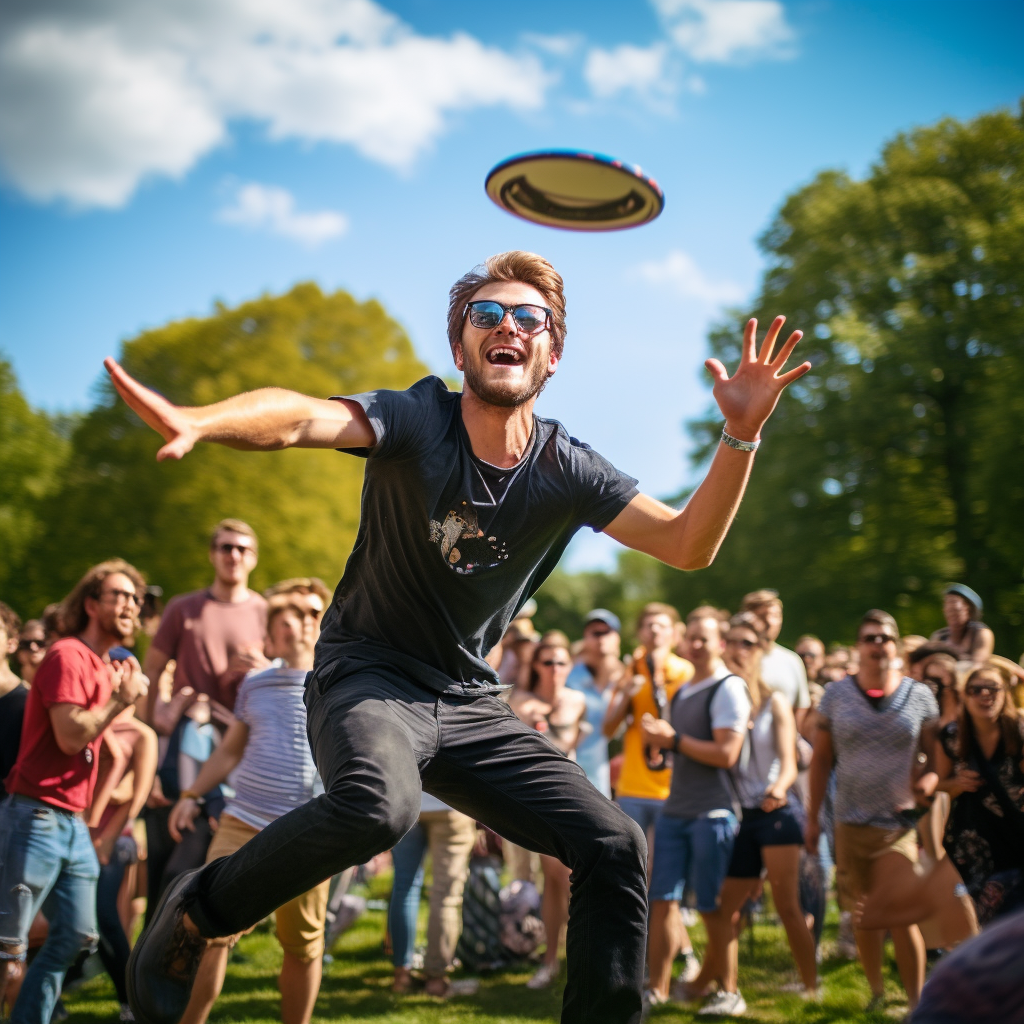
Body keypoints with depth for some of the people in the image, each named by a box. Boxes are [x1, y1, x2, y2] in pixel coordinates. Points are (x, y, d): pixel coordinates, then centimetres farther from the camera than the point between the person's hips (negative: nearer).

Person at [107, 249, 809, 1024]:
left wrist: (741, 435, -22)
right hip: (367, 677, -5)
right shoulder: (418, 422, -14)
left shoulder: (568, 472, -2)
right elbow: (301, 419, -33)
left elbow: (688, 545, -7)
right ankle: (193, 915, -12)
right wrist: (197, 422, -54)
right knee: (379, 804, -37)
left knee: (616, 845, -8)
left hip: (467, 701, 5)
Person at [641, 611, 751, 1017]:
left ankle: (727, 991, 13)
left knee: (713, 906, 0)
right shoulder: (682, 693, 18)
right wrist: (656, 735, 7)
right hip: (674, 810, 7)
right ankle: (657, 988, 7)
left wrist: (674, 739, -12)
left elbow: (727, 754, -17)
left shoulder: (728, 688, -8)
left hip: (713, 812, -7)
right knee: (663, 899, 2)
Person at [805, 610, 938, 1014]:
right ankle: (876, 992, 28)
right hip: (850, 824, 2)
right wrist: (812, 818, 5)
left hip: (901, 825, -2)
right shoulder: (836, 695, 1)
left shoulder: (920, 696, 0)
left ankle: (916, 1002, 2)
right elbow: (821, 758, 5)